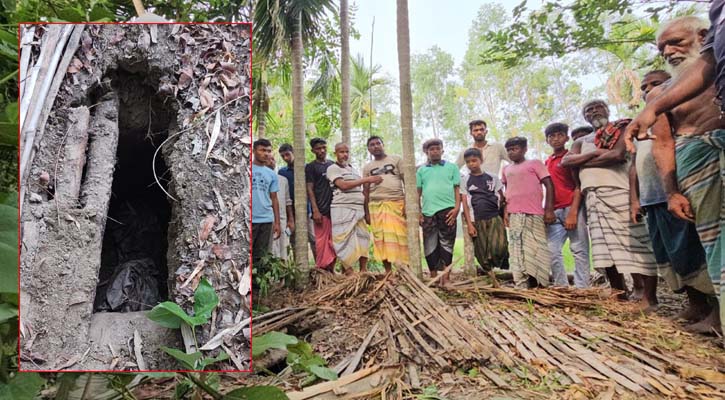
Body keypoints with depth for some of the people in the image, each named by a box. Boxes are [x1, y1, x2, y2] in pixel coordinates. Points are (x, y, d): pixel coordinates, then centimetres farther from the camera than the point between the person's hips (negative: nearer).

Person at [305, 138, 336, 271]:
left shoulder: (332, 164, 17)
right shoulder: (310, 167, 3)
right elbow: (309, 189, -3)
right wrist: (315, 210, -13)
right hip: (321, 210, -5)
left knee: (334, 241, 4)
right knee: (321, 240, -6)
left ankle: (331, 269, 10)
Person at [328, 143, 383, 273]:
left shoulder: (354, 170, 22)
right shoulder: (333, 168, 1)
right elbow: (343, 185, -14)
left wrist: (366, 212, 13)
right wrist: (368, 179, -14)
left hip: (359, 209, 6)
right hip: (342, 209, -6)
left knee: (363, 239, 2)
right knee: (345, 242, -7)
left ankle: (364, 270, 8)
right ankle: (349, 273, -4)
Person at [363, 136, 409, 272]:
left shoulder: (396, 160, 10)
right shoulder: (367, 167, 16)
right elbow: (365, 190, 15)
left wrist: (407, 203, -7)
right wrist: (366, 212, 7)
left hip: (397, 203, -2)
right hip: (376, 205, 2)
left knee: (400, 236, -8)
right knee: (381, 238, -1)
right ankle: (388, 271, 6)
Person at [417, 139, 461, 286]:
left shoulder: (451, 167, 10)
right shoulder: (421, 170, 14)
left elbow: (457, 189, 5)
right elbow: (418, 193, 12)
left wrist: (457, 208, -7)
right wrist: (418, 211, 3)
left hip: (447, 209, -2)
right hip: (428, 211, 2)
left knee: (446, 243, -1)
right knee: (430, 245, 5)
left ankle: (445, 277, 1)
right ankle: (433, 277, 15)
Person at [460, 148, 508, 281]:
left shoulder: (492, 178, 9)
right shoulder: (464, 180, 4)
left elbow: (503, 198, 16)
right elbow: (464, 203, 0)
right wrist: (469, 224, -6)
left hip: (495, 217, 0)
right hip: (477, 220, 0)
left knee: (498, 247, -18)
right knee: (482, 252, 1)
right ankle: (489, 275, 12)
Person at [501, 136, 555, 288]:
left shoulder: (534, 163, 5)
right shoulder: (506, 169, 20)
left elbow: (549, 185, 0)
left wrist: (549, 209, -9)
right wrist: (506, 212, 12)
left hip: (533, 214, -5)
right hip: (514, 215, 5)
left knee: (536, 249, -5)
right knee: (516, 252, 1)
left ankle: (538, 285, 2)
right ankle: (522, 286, 3)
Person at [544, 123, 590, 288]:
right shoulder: (547, 162, 20)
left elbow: (579, 186, -6)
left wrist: (573, 212, -17)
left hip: (572, 209, -6)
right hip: (555, 212, 6)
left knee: (579, 251, -4)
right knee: (552, 251, 2)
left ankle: (582, 289, -2)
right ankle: (562, 287, 9)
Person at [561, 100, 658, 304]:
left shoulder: (621, 129, 12)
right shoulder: (581, 141, 25)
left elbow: (618, 154, -8)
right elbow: (565, 161, 7)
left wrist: (581, 162, 1)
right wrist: (595, 153, -4)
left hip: (619, 192, -4)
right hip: (594, 197, 4)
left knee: (637, 242, -7)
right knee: (606, 249, 0)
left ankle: (649, 298, -3)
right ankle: (621, 298, 6)